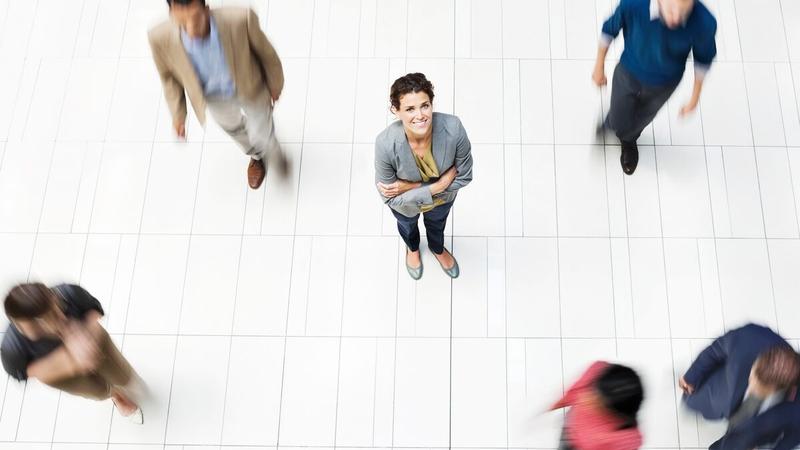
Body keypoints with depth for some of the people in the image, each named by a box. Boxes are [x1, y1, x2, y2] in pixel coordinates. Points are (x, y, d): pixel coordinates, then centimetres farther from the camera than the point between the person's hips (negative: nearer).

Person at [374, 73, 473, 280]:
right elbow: (390, 198, -29)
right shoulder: (386, 144, -42)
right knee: (407, 226, 36)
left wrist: (410, 187, -30)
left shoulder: (453, 128, -40)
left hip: (443, 198, 1)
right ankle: (412, 248, 73)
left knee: (437, 224, 36)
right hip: (405, 204, -1)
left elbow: (464, 176, -25)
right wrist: (438, 186, -36)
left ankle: (438, 249, 73)